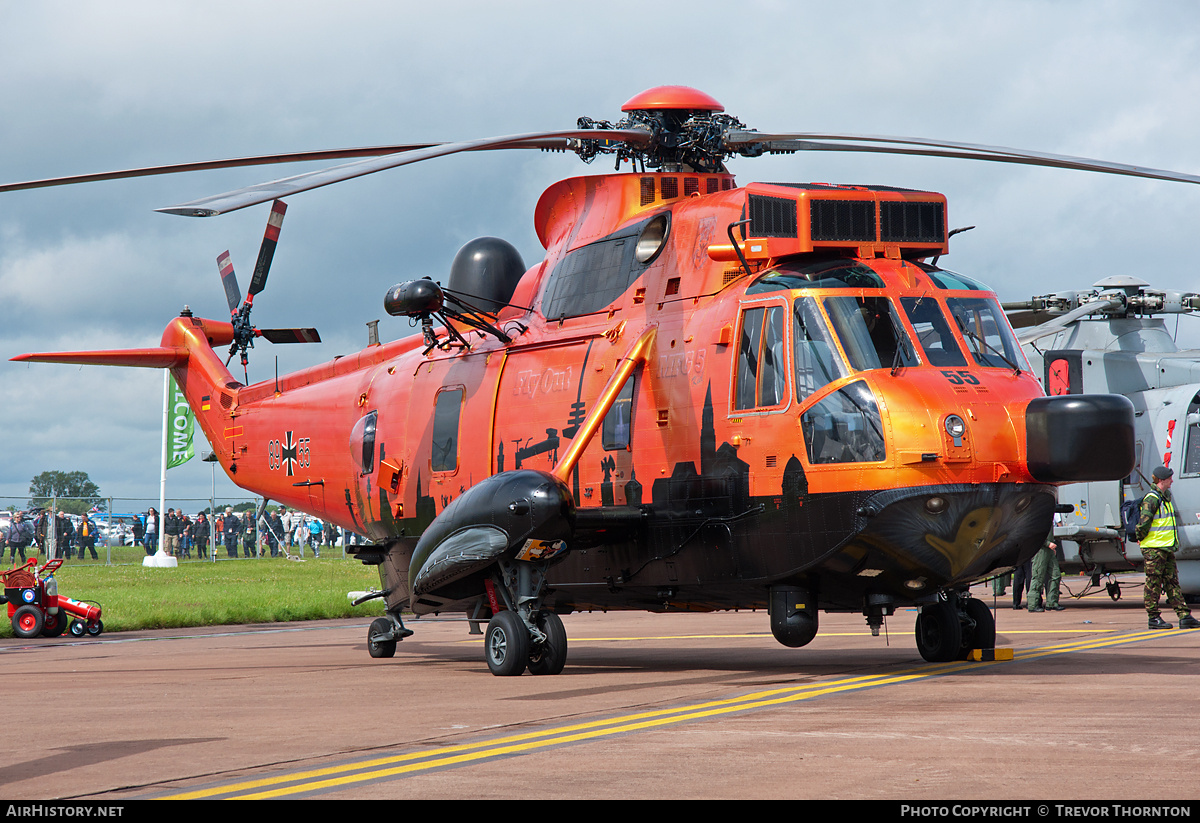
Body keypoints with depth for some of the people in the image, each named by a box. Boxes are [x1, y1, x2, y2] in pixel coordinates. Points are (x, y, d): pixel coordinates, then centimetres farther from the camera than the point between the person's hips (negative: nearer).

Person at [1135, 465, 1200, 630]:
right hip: (1154, 548, -9)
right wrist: (1141, 538, -12)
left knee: (1172, 582, 8)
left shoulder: (1165, 497, 17)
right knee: (1154, 583, -2)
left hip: (1167, 548, 9)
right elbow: (1144, 522, -24)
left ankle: (1185, 616, 7)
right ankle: (1154, 618, 3)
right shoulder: (1152, 499, -15)